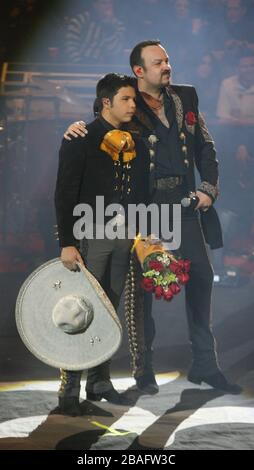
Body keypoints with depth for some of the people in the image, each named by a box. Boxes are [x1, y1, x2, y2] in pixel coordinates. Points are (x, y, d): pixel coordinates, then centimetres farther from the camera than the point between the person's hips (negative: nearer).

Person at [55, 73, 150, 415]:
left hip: (124, 236, 6)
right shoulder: (81, 140, -5)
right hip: (91, 235, -5)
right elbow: (65, 194, -9)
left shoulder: (136, 145, 12)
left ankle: (100, 381, 18)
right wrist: (67, 243, -15)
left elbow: (142, 194, 16)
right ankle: (69, 387, -2)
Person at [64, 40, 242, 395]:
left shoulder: (185, 98, 12)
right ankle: (144, 367, 13)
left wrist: (209, 187, 4)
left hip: (185, 203, 4)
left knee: (201, 276, 5)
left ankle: (205, 364, 15)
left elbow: (205, 146, 15)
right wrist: (77, 129, -20)